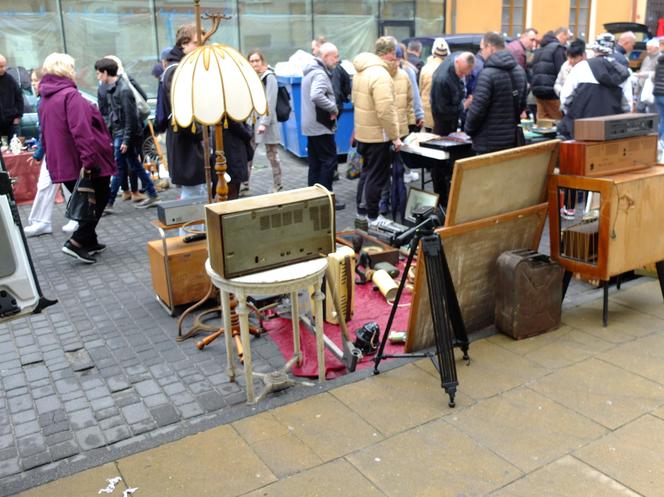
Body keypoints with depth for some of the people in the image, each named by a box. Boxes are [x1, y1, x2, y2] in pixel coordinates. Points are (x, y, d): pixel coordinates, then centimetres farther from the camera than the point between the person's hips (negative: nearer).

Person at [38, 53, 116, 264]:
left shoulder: (44, 99, 14)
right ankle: (77, 242, -5)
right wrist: (88, 159, -28)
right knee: (99, 199, 4)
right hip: (82, 163, -8)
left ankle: (89, 242, 25)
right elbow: (81, 130, -25)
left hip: (61, 163, 8)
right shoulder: (70, 95, -15)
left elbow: (46, 132, 18)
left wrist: (53, 158, 22)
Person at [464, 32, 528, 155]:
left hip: (489, 144, -8)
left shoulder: (487, 74, -18)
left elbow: (477, 109, -19)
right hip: (512, 140, 8)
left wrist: (468, 129, -3)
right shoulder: (519, 71, 10)